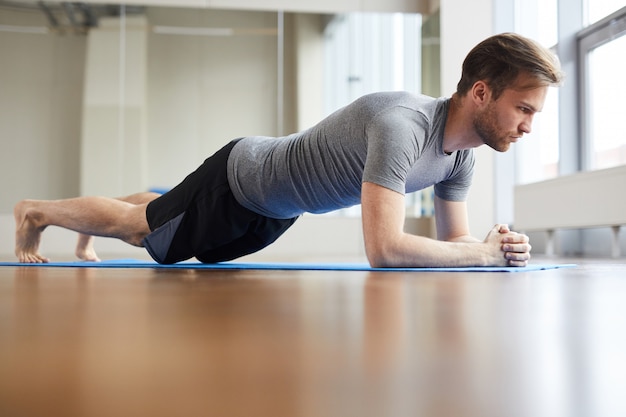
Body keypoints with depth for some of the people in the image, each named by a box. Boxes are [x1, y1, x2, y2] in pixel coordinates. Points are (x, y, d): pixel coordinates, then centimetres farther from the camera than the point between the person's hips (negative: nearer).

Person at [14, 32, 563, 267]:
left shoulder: (461, 152, -12)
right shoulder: (400, 125, -41)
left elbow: (453, 240, -1)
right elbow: (383, 247, -47)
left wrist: (497, 245, -23)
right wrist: (487, 253, -37)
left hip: (276, 206, 8)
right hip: (241, 179, -8)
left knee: (163, 214, 31)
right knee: (136, 227, 14)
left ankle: (87, 233, 59)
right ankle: (35, 211, 42)